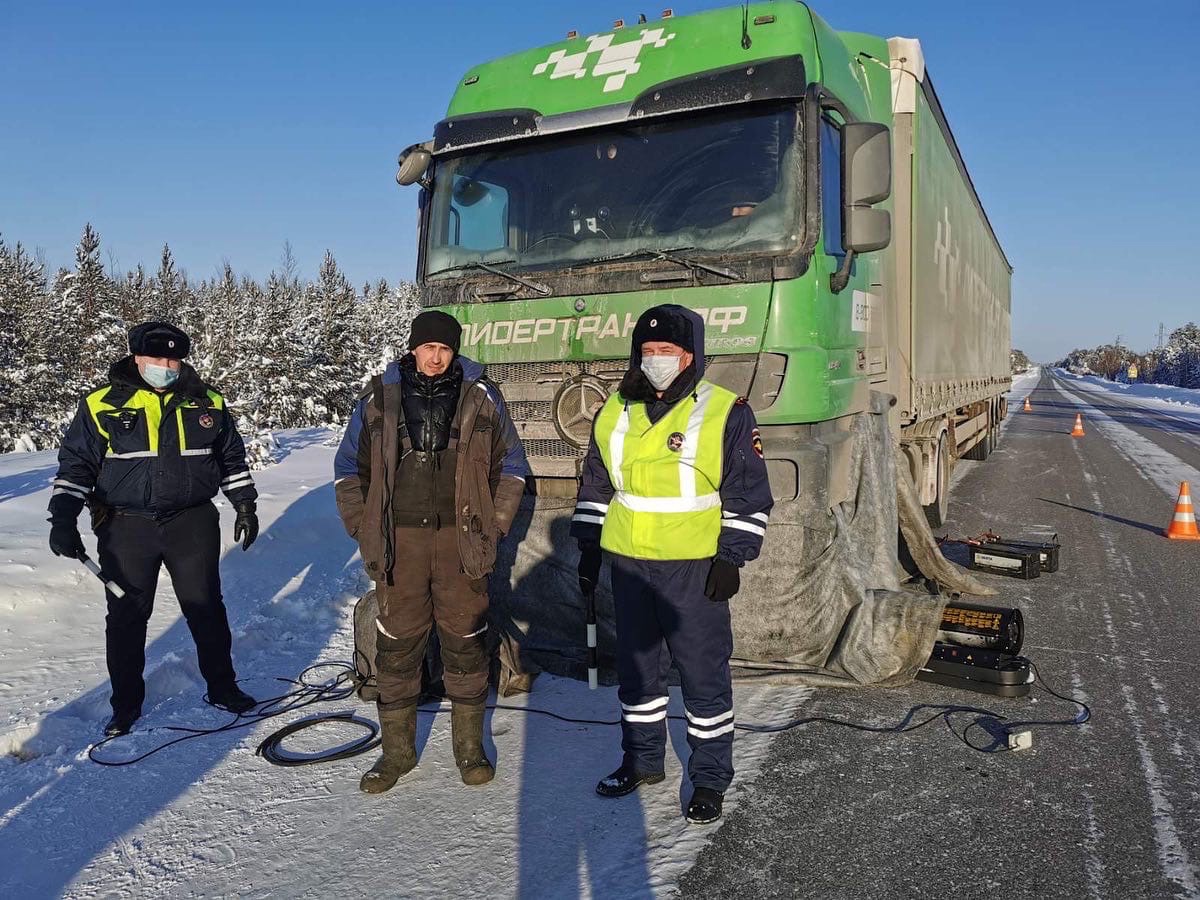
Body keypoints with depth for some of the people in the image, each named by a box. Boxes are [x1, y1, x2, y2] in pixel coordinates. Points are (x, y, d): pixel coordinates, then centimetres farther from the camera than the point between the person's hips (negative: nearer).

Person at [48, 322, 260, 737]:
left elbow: (233, 459, 14)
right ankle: (126, 703, 25)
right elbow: (76, 464, 1)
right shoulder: (102, 405, -2)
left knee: (206, 609, 9)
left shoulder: (207, 403, 4)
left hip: (193, 523, 1)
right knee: (126, 616, 8)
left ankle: (222, 687, 25)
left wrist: (245, 505, 12)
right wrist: (64, 518, -8)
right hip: (125, 527, -1)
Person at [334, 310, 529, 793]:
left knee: (465, 642, 8)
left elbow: (511, 466, 10)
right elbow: (349, 468, 12)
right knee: (396, 644, 8)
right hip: (398, 541, 1)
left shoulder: (481, 398, 3)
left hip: (460, 540, 0)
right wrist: (362, 528, 5)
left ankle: (470, 747, 24)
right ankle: (397, 749, 24)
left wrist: (493, 526, 3)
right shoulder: (379, 399, 4)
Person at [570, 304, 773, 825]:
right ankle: (642, 761, 34)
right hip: (627, 564, 5)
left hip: (695, 567, -4)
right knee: (636, 667, 16)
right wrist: (588, 547, 12)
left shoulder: (725, 413, -7)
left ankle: (710, 778, 21)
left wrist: (731, 558, -10)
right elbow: (595, 485, 15)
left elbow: (748, 494, -5)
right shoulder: (614, 413, 7)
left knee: (703, 673, 4)